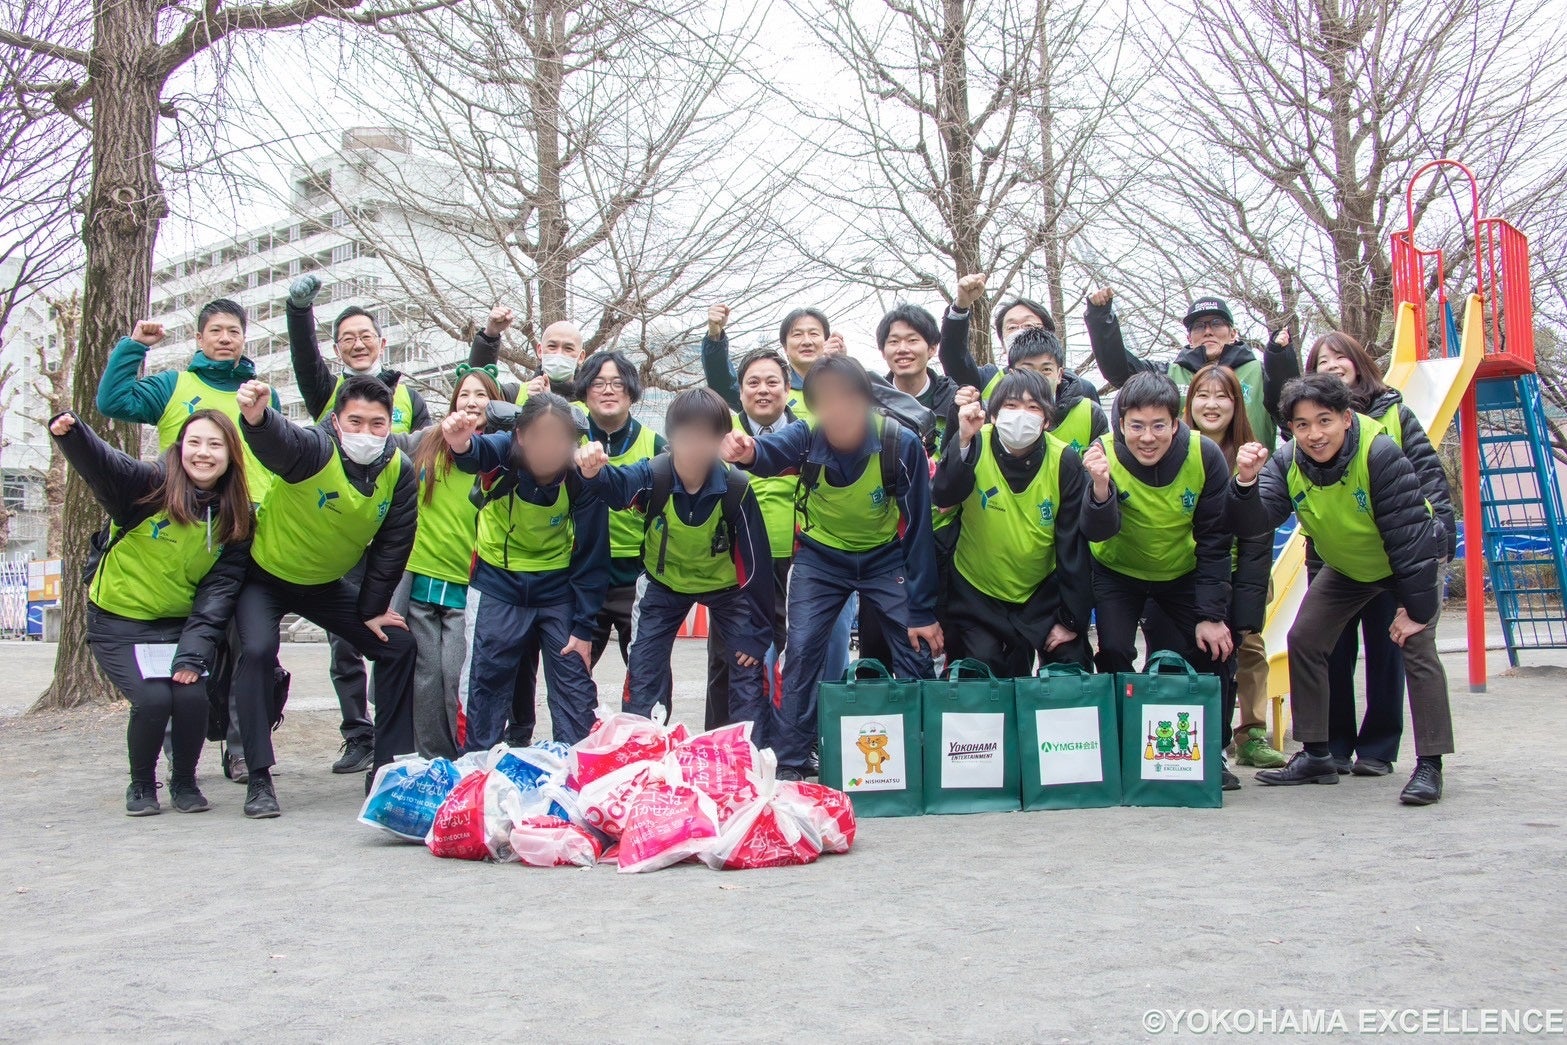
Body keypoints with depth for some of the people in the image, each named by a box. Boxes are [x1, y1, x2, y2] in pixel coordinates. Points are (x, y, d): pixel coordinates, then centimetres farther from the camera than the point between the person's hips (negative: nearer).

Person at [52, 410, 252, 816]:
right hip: (118, 625, -2)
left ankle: (185, 782, 10)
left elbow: (220, 589, -6)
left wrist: (194, 652, -16)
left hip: (180, 625, 2)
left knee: (191, 697, -19)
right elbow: (101, 463, -32)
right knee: (153, 699, -20)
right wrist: (70, 432, -54)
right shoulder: (151, 486, -13)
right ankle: (141, 785, 9)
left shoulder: (235, 520, -4)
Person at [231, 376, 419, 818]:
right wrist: (256, 418, -76)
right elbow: (279, 442, -54)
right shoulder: (315, 449, -29)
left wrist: (373, 609, -6)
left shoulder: (400, 471, -15)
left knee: (398, 644, 0)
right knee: (258, 649, -28)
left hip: (328, 584, 5)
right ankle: (259, 780, -16)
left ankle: (390, 767, 11)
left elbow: (392, 546, -7)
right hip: (266, 575, -5)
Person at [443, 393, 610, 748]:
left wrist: (583, 627, -12)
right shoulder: (506, 452, -20)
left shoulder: (582, 476, -19)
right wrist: (462, 444, -69)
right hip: (501, 584, 0)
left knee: (574, 683, 2)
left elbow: (591, 557, -12)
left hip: (559, 588, 0)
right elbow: (479, 453, -45)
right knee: (489, 680, 4)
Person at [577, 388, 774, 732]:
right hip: (664, 581, 1)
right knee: (644, 672, -3)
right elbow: (617, 484, -51)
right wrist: (594, 471, -76)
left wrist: (757, 633, -16)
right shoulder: (653, 475, -28)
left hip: (724, 583, -1)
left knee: (748, 670, -5)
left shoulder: (736, 488, -28)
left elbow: (757, 559, -20)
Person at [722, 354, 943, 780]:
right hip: (820, 557, 1)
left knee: (917, 649, -7)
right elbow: (771, 452, -45)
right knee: (801, 648, -11)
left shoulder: (901, 444, -25)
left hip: (885, 558, 0)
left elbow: (918, 529, -19)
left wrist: (922, 610, -16)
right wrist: (748, 453, -70)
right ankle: (789, 762, 3)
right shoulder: (807, 437, -22)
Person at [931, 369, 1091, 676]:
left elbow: (1073, 544, -10)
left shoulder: (1064, 461, -13)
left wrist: (1072, 619, -8)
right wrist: (964, 441, -41)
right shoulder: (975, 446, -14)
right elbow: (942, 498, -29)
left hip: (1042, 593, 1)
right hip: (977, 593, -1)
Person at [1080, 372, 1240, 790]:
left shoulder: (1205, 456, -22)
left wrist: (1212, 614, -16)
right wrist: (1100, 488, -53)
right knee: (1114, 651, -18)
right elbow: (1098, 533, -33)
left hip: (1185, 573, 1)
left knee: (1215, 647, -11)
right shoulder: (1105, 454, -24)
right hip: (1119, 573, -1)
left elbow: (1214, 541, -15)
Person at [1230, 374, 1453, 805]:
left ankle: (1429, 765, -9)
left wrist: (1416, 607, -28)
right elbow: (1255, 522, -29)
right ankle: (1316, 756, 9)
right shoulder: (1287, 463, -20)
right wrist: (1246, 482, -49)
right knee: (1303, 641, -1)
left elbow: (1409, 532, -31)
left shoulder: (1380, 454, -34)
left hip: (1415, 560, -5)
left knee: (1417, 648, -19)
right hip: (1346, 567, 5)